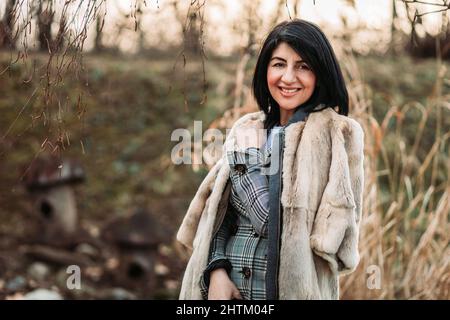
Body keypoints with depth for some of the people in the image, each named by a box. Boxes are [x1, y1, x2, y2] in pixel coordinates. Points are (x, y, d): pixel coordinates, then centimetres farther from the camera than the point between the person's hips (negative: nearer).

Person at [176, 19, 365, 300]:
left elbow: (340, 227, -8)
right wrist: (217, 270, -7)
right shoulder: (245, 131, 7)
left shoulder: (340, 134, -6)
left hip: (298, 287, -3)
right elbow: (219, 212, 7)